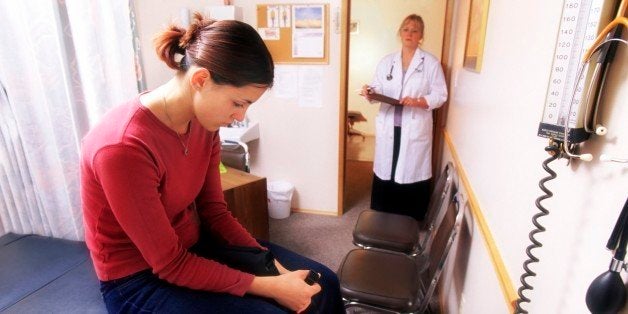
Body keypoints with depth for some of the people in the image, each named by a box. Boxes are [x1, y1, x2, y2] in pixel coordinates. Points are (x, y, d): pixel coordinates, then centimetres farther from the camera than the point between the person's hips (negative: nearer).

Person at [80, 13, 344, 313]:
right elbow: (170, 263, -24)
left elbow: (214, 210, -2)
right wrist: (269, 286, -22)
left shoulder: (203, 122, -8)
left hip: (195, 244, 6)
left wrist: (271, 263, -11)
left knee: (323, 286, 2)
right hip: (139, 278, -6)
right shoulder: (123, 148, -31)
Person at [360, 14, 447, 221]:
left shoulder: (431, 63, 2)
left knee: (412, 174, 1)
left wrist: (417, 101, -19)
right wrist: (370, 93, -16)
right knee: (385, 172, 8)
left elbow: (440, 95, -3)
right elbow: (378, 90, 7)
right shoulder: (386, 62, 11)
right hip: (388, 128, 3)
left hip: (415, 130, -2)